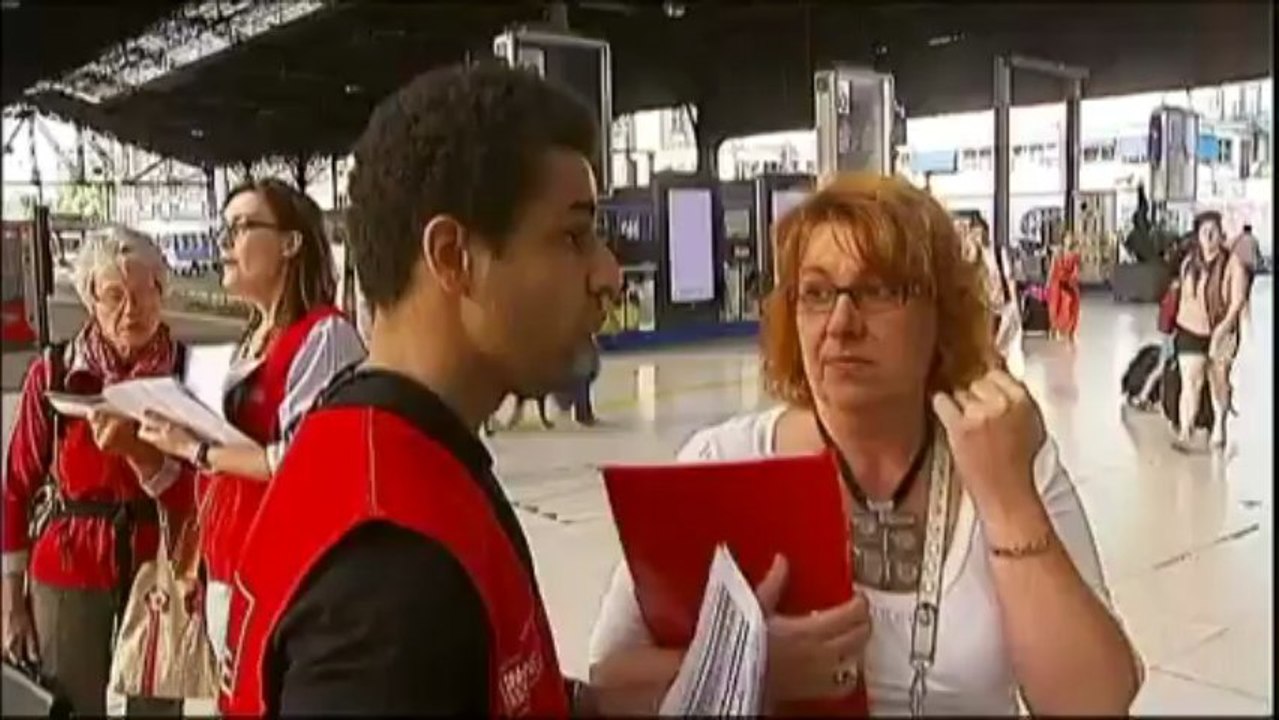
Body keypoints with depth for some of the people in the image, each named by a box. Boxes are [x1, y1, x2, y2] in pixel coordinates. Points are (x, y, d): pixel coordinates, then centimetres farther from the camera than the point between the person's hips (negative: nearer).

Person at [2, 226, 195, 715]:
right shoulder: (51, 374, -2)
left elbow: (200, 494, -7)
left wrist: (139, 453, -25)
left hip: (159, 573, 0)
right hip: (67, 574, 0)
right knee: (71, 706, 6)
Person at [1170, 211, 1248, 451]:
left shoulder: (1232, 264, -13)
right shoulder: (1189, 262, 0)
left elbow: (1238, 300, -16)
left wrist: (1223, 328, -28)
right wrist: (1177, 326, 12)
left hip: (1220, 333, -2)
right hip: (1190, 331, 2)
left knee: (1219, 383, 15)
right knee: (1190, 383, -9)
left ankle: (1219, 428, 37)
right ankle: (1184, 433, -9)